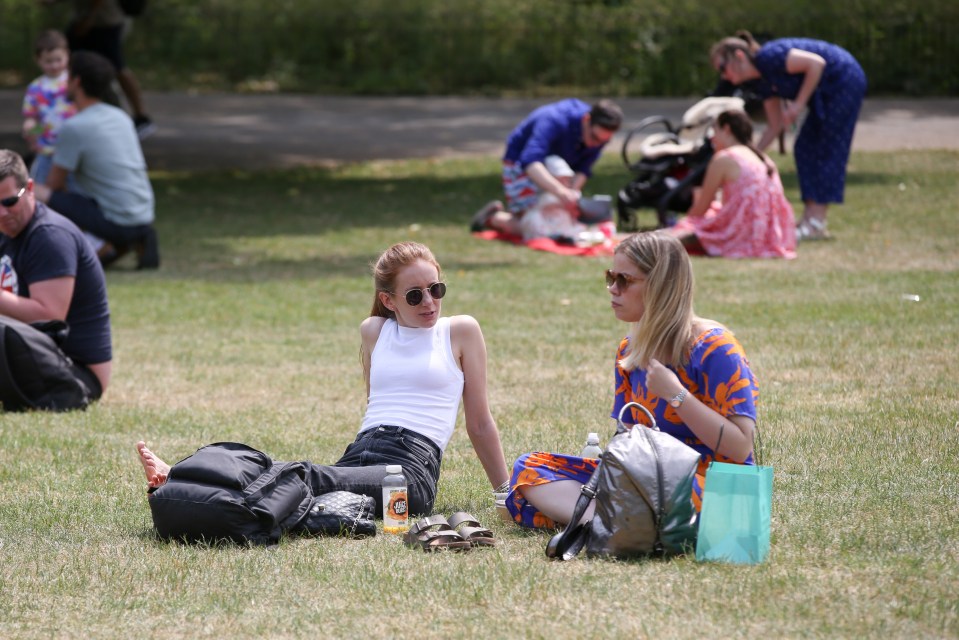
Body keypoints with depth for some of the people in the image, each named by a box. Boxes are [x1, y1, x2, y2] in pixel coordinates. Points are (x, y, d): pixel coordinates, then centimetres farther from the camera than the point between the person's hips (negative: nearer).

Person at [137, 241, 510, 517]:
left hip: (413, 467, -3)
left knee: (314, 479, -34)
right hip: (360, 453, 3)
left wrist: (506, 492, 16)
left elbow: (479, 423, 15)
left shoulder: (460, 331, 12)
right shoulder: (374, 331, 22)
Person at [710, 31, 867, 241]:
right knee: (805, 150, 6)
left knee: (828, 151, -10)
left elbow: (817, 62, -27)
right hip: (827, 93, 10)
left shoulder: (769, 57, -22)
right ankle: (809, 219, 6)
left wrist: (799, 104, -24)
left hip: (845, 80, -10)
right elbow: (776, 125, 11)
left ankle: (816, 223, -10)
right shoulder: (761, 82, 6)